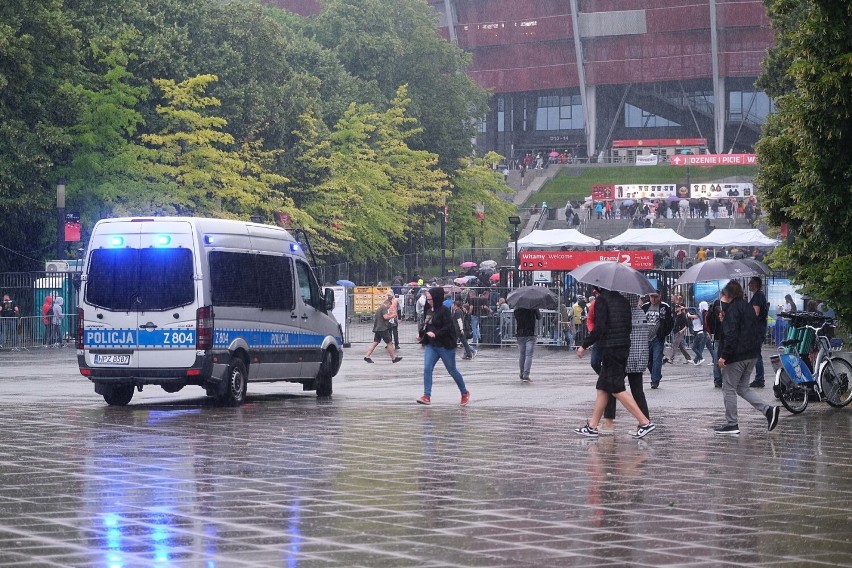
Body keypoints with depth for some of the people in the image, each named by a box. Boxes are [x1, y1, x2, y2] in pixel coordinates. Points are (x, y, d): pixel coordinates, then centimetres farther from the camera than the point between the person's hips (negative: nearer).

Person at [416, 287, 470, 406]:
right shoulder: (428, 311, 7)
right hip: (430, 345, 6)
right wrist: (420, 333, 3)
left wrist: (436, 334, -29)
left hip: (445, 346, -6)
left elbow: (449, 327, -20)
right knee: (427, 369, -8)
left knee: (452, 370, 7)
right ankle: (426, 396, -8)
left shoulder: (444, 311, -15)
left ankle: (464, 393, 27)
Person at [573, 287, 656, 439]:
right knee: (602, 388, 13)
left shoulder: (602, 299, -11)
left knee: (617, 389, -6)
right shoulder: (623, 300, 12)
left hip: (609, 349, -8)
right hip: (624, 348, 8)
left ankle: (645, 422, -11)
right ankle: (592, 426, 16)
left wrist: (584, 345, -8)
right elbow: (629, 327, 13)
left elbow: (599, 328, -17)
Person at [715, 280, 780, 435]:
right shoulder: (748, 307, 15)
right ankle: (768, 410, 1)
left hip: (737, 355, -9)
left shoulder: (732, 309, -13)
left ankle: (731, 423, 5)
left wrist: (724, 355, -20)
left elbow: (730, 334, -21)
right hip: (752, 354, 9)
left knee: (728, 388, 2)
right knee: (742, 388, 16)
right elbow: (757, 330, 18)